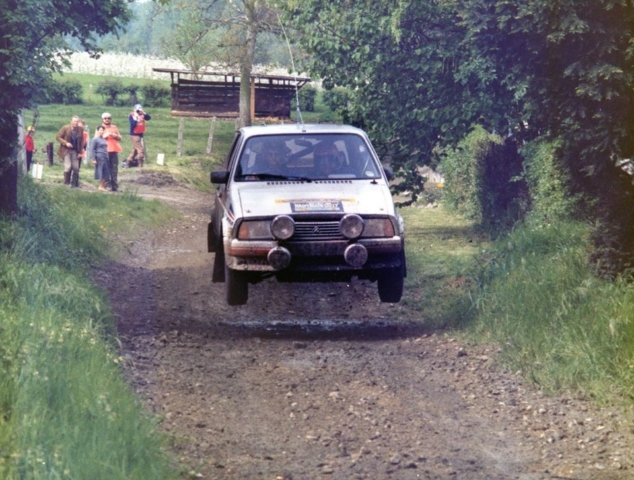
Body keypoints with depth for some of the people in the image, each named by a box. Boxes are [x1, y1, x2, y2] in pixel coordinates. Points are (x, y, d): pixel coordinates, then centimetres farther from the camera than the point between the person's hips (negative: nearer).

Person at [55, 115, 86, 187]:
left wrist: (80, 151, -1)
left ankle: (74, 183, 14)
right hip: (66, 150, -4)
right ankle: (66, 183, -1)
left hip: (75, 151, 4)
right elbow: (58, 137, -5)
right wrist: (66, 143, -17)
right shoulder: (65, 128, -8)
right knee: (68, 166, -11)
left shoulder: (80, 130, 2)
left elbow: (81, 141, 8)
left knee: (76, 168, 5)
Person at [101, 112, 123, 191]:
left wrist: (115, 135, -2)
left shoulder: (114, 127, 18)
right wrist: (104, 136, -13)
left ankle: (114, 185, 2)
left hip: (114, 150, 3)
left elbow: (120, 138, 18)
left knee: (114, 168, 0)